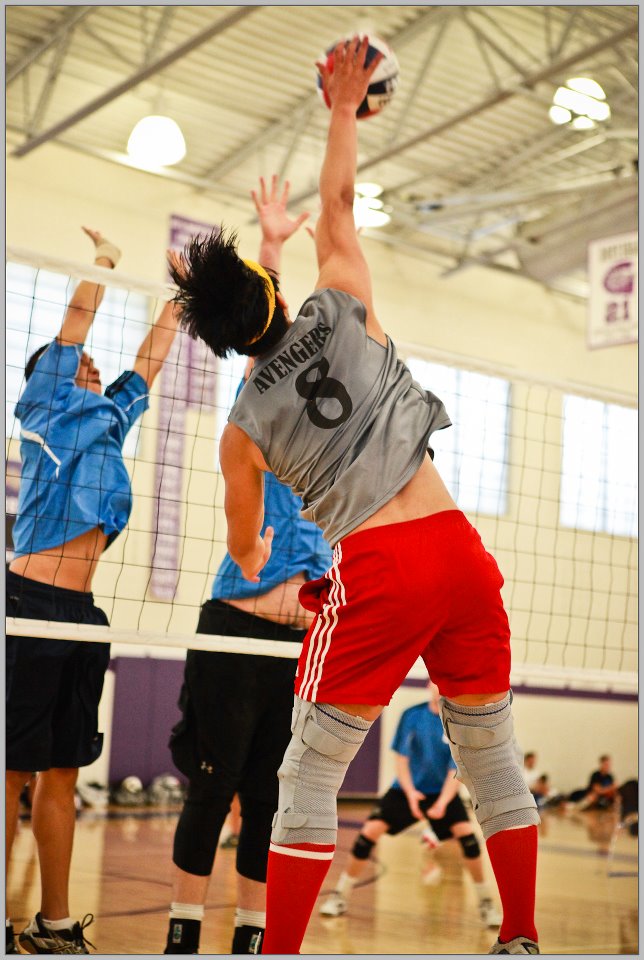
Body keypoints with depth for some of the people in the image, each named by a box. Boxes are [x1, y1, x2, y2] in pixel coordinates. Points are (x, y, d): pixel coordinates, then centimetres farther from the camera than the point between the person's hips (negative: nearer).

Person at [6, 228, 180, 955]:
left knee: (61, 771, 8)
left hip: (81, 611, 7)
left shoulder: (109, 416, 21)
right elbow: (78, 317, 2)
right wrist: (101, 260, 15)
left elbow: (148, 360, 29)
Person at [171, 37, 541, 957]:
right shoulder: (342, 312, 6)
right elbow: (336, 203, 20)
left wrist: (287, 571, 37)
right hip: (458, 548, 3)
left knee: (311, 773, 7)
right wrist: (344, 106, 26)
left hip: (373, 571, -3)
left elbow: (247, 548, 17)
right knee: (492, 755, 15)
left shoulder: (245, 427, 5)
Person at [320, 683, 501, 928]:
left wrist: (442, 802, -31)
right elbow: (401, 759, -6)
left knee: (467, 833, -22)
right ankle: (340, 896, 3)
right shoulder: (412, 715, -10)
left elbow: (456, 770, -15)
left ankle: (485, 903, -4)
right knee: (370, 830, -14)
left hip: (442, 791, 0)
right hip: (407, 789, 1)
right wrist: (410, 792, -22)